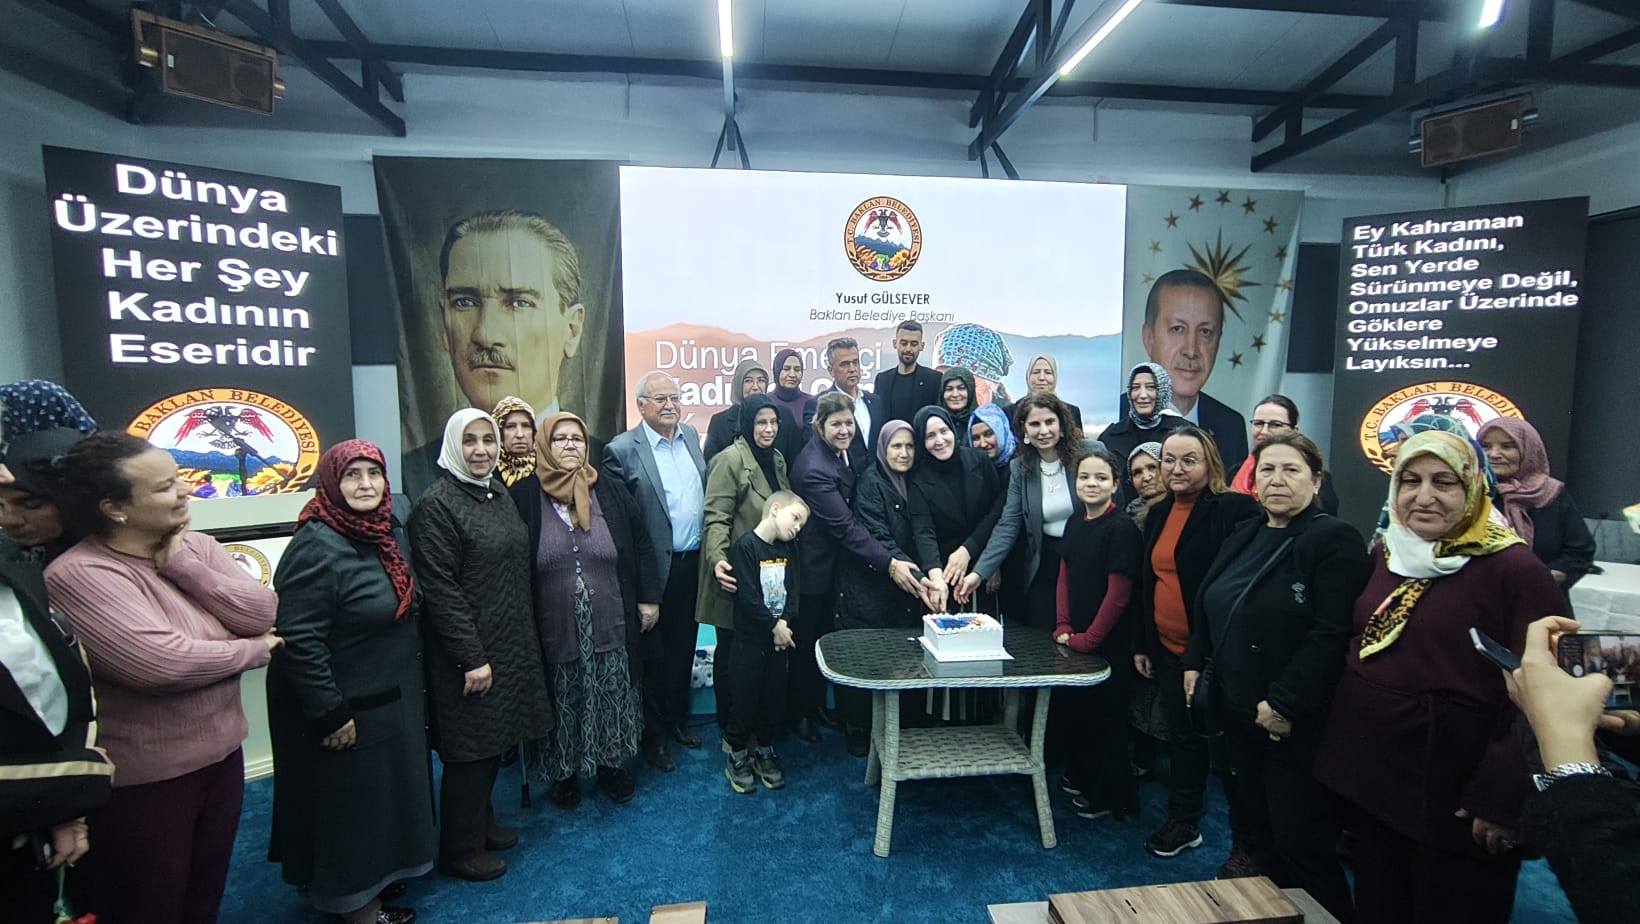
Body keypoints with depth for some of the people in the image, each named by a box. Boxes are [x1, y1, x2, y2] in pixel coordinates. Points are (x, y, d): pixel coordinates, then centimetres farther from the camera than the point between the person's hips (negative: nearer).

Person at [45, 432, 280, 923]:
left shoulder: (197, 546, 0)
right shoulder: (77, 573, -20)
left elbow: (263, 613, -9)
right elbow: (162, 663, -29)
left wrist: (182, 564, -16)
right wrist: (251, 650, -14)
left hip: (221, 753, 6)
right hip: (143, 779, -6)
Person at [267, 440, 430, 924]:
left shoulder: (388, 531, 2)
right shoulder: (317, 547, -24)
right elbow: (299, 641, -24)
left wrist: (415, 682, 15)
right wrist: (331, 715, -20)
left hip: (394, 698, 8)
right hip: (346, 709, -8)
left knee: (387, 793, 22)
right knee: (348, 805, 12)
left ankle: (377, 873, 43)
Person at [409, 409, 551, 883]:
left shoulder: (500, 495, 8)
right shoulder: (435, 505, -15)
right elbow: (439, 590, -18)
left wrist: (525, 639, 14)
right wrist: (471, 658, -18)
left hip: (511, 645, 7)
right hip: (469, 654, -7)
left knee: (494, 741, 19)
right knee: (470, 750, 7)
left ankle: (482, 822, 39)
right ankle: (459, 849, 26)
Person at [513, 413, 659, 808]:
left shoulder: (611, 492, 1)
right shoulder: (524, 497, -4)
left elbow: (641, 544, 4)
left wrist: (649, 598, 1)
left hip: (610, 627, 2)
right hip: (554, 631, -1)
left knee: (612, 699, 14)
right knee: (563, 704, 13)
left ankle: (612, 765, 35)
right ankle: (564, 773, 34)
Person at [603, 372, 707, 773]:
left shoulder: (691, 436, 6)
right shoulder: (621, 450, -13)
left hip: (693, 563, 6)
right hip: (654, 570, -5)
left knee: (683, 648, 19)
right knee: (653, 654, 10)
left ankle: (676, 718, 38)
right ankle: (652, 735, 28)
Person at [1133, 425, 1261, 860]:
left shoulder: (1235, 510, -13)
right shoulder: (1158, 513, 9)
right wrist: (1142, 644, 13)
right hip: (1168, 649, 6)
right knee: (1183, 735, 18)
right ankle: (1182, 823, 33)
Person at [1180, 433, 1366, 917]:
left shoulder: (1334, 540, -15)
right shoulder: (1244, 537, 10)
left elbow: (1333, 633, -23)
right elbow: (1208, 606, 19)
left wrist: (1284, 703, -24)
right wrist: (1195, 662, 12)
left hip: (1295, 723, -8)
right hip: (1237, 710, 8)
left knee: (1301, 842, 3)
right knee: (1252, 822, 23)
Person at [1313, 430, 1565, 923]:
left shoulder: (1514, 569, -14)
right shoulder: (1386, 554, 5)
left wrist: (1503, 798, -17)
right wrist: (1337, 742, 14)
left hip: (1452, 808, -5)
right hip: (1367, 784, 6)